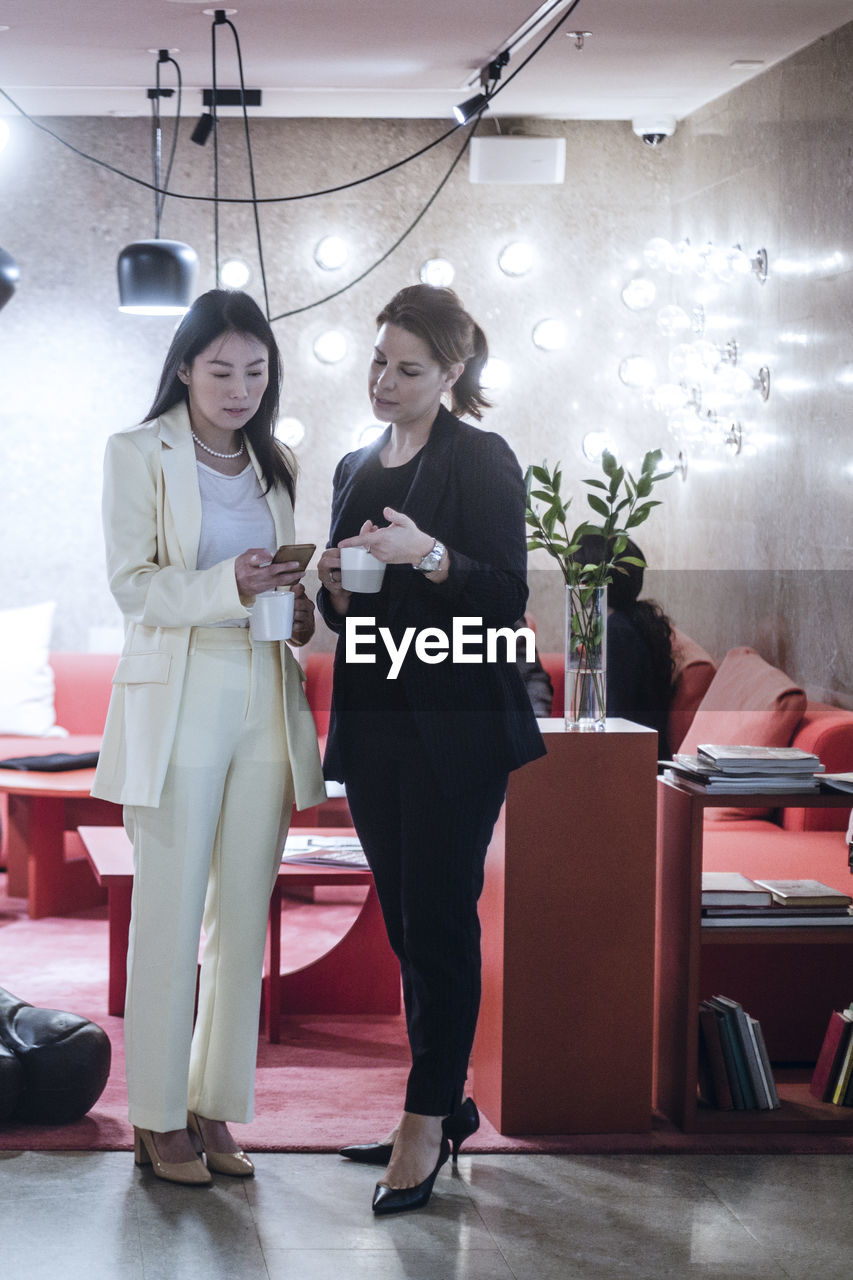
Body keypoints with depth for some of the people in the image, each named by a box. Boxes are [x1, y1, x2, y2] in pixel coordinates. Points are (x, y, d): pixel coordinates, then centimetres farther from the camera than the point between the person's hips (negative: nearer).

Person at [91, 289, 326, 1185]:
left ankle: (216, 1108, 15)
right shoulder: (139, 454, 1)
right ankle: (158, 1118, 7)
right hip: (178, 699, -5)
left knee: (245, 916, 6)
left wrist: (301, 609, -2)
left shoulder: (274, 466, 16)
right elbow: (132, 584, -7)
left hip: (266, 702, 5)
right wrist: (227, 584, -21)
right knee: (170, 914, -2)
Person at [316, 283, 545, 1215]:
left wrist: (428, 555, -26)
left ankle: (426, 1120, -1)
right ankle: (445, 1103, 19)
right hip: (374, 721, 7)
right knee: (407, 921, 10)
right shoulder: (355, 469, 16)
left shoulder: (481, 460, -5)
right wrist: (335, 585, -2)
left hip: (455, 727, -7)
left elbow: (507, 597, -11)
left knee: (438, 920, -6)